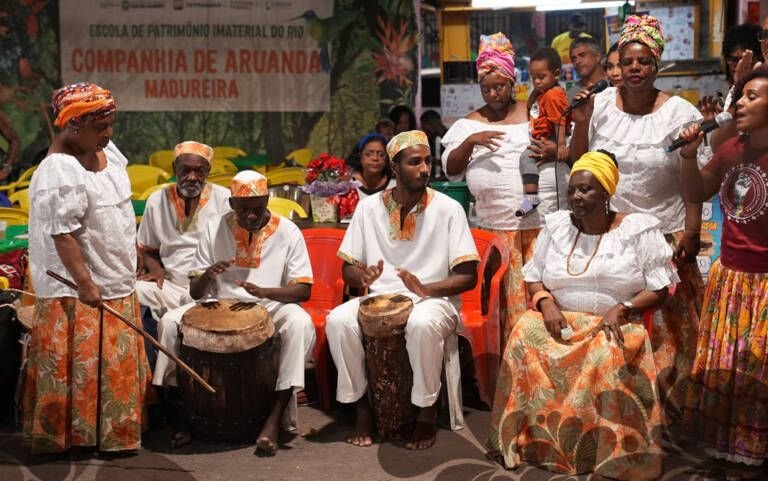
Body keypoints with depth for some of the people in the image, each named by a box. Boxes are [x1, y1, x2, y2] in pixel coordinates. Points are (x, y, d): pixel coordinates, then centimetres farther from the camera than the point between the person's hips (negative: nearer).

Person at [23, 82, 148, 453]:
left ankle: (115, 430, 31)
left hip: (117, 284, 9)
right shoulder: (59, 173, -23)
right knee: (80, 369, 0)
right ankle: (61, 436, 15)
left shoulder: (107, 151, 5)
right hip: (77, 295, -9)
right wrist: (85, 284, -26)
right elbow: (62, 235, -25)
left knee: (119, 365, 17)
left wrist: (132, 250, 22)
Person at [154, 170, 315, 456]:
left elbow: (303, 290, -8)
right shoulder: (215, 230, 1)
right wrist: (207, 275, -22)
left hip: (272, 307, -2)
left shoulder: (287, 232, -4)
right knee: (170, 321, -22)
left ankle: (275, 417, -30)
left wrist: (265, 291, -27)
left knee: (300, 323, -34)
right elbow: (195, 292, 3)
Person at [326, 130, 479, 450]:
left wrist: (426, 289, -23)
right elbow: (347, 268, 7)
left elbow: (468, 277, -6)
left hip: (433, 301, -3)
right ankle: (359, 404, -6)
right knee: (337, 320, -26)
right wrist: (362, 277, -17)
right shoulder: (369, 207, 3)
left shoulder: (448, 209, -4)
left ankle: (426, 412, -15)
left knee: (422, 324, -37)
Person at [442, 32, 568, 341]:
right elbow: (450, 170, 5)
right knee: (505, 294, -2)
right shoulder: (470, 123, 11)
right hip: (494, 226, 0)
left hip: (540, 220, 0)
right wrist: (470, 141, -10)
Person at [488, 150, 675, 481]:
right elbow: (533, 277, 13)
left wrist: (621, 309, -20)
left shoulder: (638, 229, -2)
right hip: (560, 321, 4)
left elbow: (660, 289, -4)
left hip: (615, 324, -3)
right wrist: (545, 302, -9)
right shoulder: (556, 225, 9)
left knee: (610, 355, -37)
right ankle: (521, 437, -18)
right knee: (524, 334, -27)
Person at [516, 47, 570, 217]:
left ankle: (531, 196, -39)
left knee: (527, 156, -30)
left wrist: (561, 145, -29)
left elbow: (560, 122, -23)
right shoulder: (540, 93, 17)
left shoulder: (553, 95, -15)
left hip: (549, 140, -12)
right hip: (539, 139, 12)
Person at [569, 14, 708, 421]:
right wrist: (582, 123, -8)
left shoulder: (681, 113, -7)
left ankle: (663, 409, 21)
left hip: (663, 237, -2)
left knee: (665, 328, 5)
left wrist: (692, 234, -12)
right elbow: (578, 162, 8)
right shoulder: (600, 104, 0)